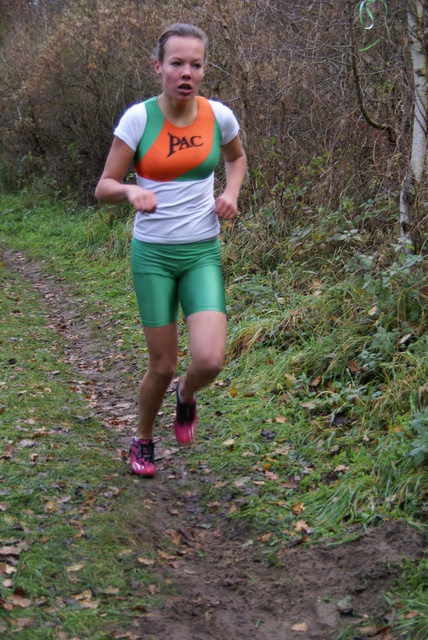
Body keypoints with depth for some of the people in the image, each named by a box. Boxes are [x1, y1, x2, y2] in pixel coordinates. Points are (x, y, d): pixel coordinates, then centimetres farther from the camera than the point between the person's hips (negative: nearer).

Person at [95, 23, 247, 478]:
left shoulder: (219, 116, -3)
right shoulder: (138, 117, -10)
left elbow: (236, 156, 20)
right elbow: (103, 189, -7)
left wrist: (231, 193, 0)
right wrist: (131, 191, -29)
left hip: (203, 253, 2)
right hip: (152, 253, -1)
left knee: (209, 361, -15)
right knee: (163, 367, 3)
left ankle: (186, 395, 23)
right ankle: (143, 439, 33)